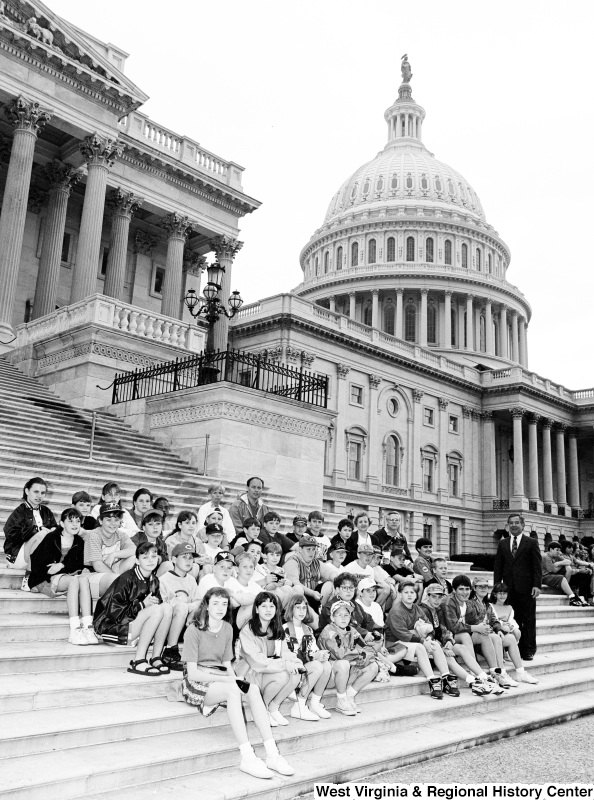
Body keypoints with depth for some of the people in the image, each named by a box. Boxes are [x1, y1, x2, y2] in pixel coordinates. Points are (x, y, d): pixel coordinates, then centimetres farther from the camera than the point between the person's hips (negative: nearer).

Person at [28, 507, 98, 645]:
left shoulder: (79, 542, 9)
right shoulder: (51, 538, -4)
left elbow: (80, 565, 4)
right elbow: (36, 561, -7)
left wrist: (62, 565, -12)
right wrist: (51, 575, -16)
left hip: (67, 576, 4)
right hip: (45, 581, -4)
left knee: (84, 579, -28)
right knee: (74, 580, -32)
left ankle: (87, 628, -37)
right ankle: (74, 631, -39)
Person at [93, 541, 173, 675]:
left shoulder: (153, 580, 7)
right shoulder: (127, 578, -17)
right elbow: (113, 611, -21)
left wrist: (154, 602, -9)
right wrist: (142, 604, -22)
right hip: (111, 626, -7)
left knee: (167, 607, -15)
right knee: (156, 610, -27)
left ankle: (156, 658, -14)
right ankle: (138, 662, -24)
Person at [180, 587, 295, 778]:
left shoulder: (227, 629, 10)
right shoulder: (194, 630, -11)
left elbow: (227, 664, 10)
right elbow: (192, 672, -16)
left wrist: (234, 680, -13)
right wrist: (227, 680, -24)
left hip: (221, 680, 6)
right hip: (195, 683, -6)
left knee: (253, 689, -21)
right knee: (233, 691, -33)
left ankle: (272, 754, -24)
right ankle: (247, 757, -34)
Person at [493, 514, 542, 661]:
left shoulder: (532, 543, 3)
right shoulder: (502, 544, 12)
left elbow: (537, 566, -1)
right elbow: (498, 566, 11)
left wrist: (537, 585, -10)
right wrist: (497, 586, 4)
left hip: (526, 588, -2)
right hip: (509, 588, 2)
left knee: (529, 621, 3)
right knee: (513, 621, 2)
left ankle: (528, 651, 10)